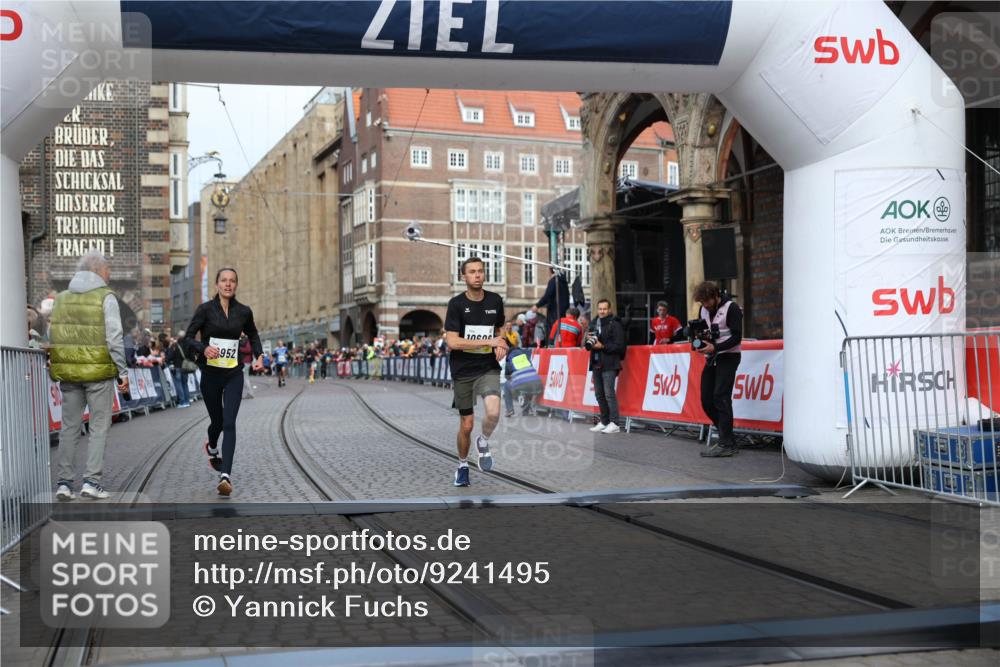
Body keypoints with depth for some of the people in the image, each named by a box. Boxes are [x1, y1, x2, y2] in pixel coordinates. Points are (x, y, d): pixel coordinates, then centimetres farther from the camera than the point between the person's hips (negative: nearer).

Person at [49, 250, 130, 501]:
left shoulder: (61, 298, 12)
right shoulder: (105, 297, -5)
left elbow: (53, 337, 10)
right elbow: (114, 338, -10)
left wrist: (57, 369, 15)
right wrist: (123, 371, -5)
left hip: (68, 372, 5)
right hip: (98, 371, -5)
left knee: (69, 427, 10)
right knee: (99, 427, 2)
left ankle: (64, 482, 10)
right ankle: (91, 481, -3)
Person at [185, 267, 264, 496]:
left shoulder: (244, 312, 2)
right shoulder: (205, 309, -6)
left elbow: (253, 335, 20)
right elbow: (189, 337, -5)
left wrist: (259, 355, 5)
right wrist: (203, 348, -25)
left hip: (234, 375, 0)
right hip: (210, 374, 0)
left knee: (229, 423, -13)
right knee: (217, 420, 15)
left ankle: (225, 476, -18)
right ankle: (212, 447, 51)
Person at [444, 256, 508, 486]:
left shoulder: (495, 301, 3)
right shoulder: (456, 303, -8)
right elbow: (452, 342, -16)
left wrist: (500, 346, -2)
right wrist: (488, 341, -21)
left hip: (488, 368, 1)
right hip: (463, 371, -1)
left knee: (493, 411, -24)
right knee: (466, 424, 5)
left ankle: (484, 442, 8)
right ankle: (463, 465, 31)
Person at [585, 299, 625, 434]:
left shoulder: (615, 325, -6)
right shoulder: (593, 324, 17)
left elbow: (619, 346, -13)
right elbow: (588, 346, 23)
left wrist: (603, 346, -17)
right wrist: (588, 341, 0)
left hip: (609, 365, -8)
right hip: (596, 364, 8)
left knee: (609, 394, -11)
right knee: (599, 394, 11)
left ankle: (614, 423, -9)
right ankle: (604, 422, 19)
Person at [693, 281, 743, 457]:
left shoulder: (731, 308, -11)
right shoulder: (704, 310, 11)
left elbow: (737, 337, -16)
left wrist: (715, 347, -27)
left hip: (728, 357, -8)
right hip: (711, 358, 8)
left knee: (721, 397, -15)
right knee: (706, 400, 3)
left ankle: (726, 445, -14)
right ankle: (727, 438, 13)